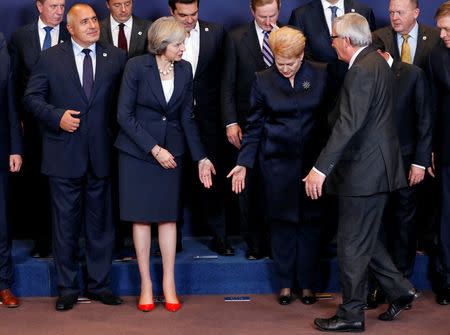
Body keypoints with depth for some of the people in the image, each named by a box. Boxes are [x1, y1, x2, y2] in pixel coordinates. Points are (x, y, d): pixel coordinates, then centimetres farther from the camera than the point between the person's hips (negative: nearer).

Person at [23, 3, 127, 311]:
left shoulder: (116, 57, 8)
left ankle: (99, 285, 21)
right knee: (66, 223, 5)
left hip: (101, 155, 1)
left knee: (101, 222, 8)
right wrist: (57, 116, -12)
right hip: (64, 156, -1)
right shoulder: (51, 58, 4)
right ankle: (68, 288, 16)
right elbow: (32, 97, 3)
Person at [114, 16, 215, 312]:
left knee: (168, 215, 4)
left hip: (171, 149, 3)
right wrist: (154, 149, -14)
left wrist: (201, 157, 1)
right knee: (141, 216, 2)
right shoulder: (137, 67, -11)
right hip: (136, 151, -3)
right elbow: (124, 115, -10)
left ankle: (169, 283, 13)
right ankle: (146, 284, 11)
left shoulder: (185, 69, 1)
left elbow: (187, 117, 6)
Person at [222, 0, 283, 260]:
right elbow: (228, 84, 2)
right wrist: (231, 122, -4)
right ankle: (255, 244, 15)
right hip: (248, 123, 0)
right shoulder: (236, 39, 3)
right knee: (249, 185, 5)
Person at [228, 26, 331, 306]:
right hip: (277, 161, 0)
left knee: (311, 220, 3)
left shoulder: (320, 75, -1)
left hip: (313, 159, 0)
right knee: (282, 221, 4)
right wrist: (243, 163, 0)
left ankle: (307, 283, 16)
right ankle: (286, 283, 17)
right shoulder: (264, 80, 1)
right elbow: (254, 126, 6)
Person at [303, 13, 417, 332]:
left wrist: (321, 168, -30)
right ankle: (399, 289, 24)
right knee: (364, 239, 20)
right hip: (377, 166, 10)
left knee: (353, 245, 0)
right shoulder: (377, 62, 13)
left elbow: (349, 124, -28)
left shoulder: (361, 71, -20)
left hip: (365, 171, -10)